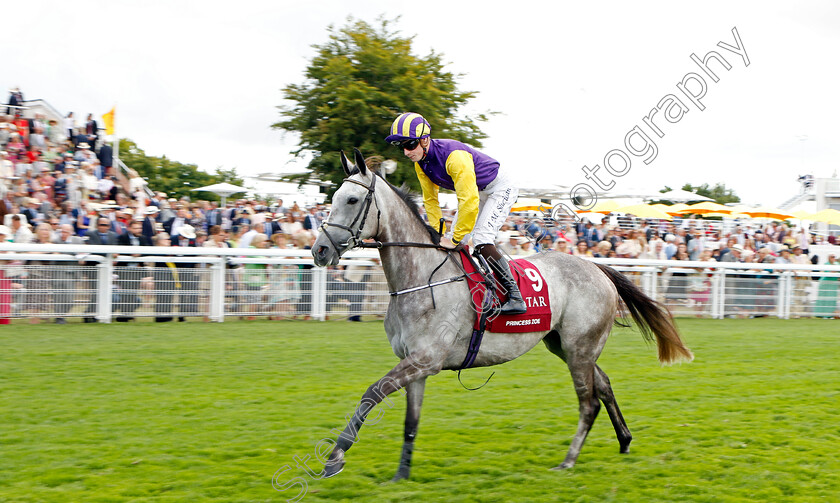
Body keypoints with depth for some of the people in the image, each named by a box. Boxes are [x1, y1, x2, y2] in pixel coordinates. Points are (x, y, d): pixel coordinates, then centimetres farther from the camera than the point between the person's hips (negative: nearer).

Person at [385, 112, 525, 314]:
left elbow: (469, 201, -37)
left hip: (500, 189, -9)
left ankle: (515, 297, -21)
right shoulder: (420, 163, -8)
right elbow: (430, 200, 4)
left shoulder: (453, 155, -36)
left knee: (481, 240, -24)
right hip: (476, 192, 9)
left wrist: (455, 238, -31)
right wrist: (438, 233, -1)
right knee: (450, 244, 3)